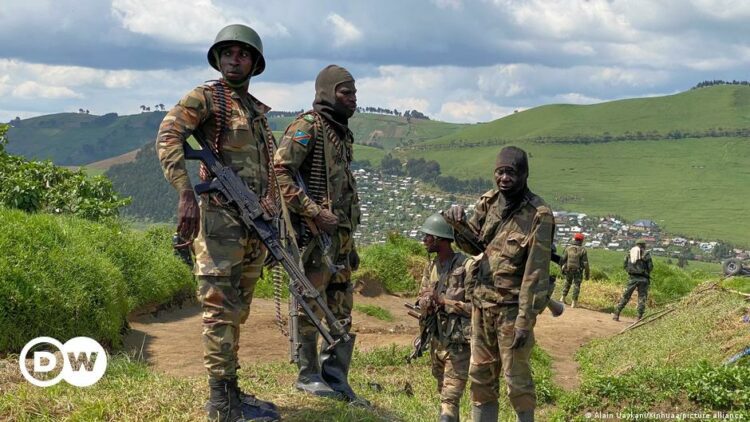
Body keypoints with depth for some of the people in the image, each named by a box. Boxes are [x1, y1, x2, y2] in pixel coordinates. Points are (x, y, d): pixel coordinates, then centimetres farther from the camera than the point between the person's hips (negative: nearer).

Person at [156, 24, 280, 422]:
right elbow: (167, 138, -17)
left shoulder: (258, 111, 19)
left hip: (255, 223, 8)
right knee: (220, 310, -7)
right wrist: (185, 195, -28)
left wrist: (273, 212, 8)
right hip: (221, 220, -8)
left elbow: (270, 168, 21)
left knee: (237, 312, 12)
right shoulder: (206, 98, -3)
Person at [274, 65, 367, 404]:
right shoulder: (306, 127, -9)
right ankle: (308, 375, 11)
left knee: (341, 311, 10)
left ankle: (336, 379, 17)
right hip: (314, 233, -9)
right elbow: (280, 172, -19)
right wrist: (315, 212, -21)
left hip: (341, 233, 9)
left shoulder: (343, 134, 17)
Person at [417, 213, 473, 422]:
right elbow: (422, 301, 12)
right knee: (444, 395, 17)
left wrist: (442, 301, -20)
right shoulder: (431, 267, 9)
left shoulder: (467, 266, -15)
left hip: (458, 344, -8)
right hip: (437, 342, 8)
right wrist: (426, 303, -11)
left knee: (449, 400, -13)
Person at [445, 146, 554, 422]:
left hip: (512, 307, -6)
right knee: (480, 375, 13)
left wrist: (526, 321, -20)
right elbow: (472, 245, 16)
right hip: (482, 301, 7)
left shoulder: (538, 215, -15)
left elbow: (536, 272, -17)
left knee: (516, 378, 2)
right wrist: (459, 224, -6)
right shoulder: (488, 202, 5)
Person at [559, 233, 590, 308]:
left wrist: (562, 268, 14)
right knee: (576, 285, 7)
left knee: (567, 282, 24)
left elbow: (562, 259, -2)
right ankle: (574, 302, 4)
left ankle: (563, 298, 22)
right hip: (578, 271, -2)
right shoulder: (583, 250, -13)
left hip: (568, 270, 3)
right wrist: (587, 273, -3)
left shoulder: (568, 248, -6)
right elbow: (585, 263, -12)